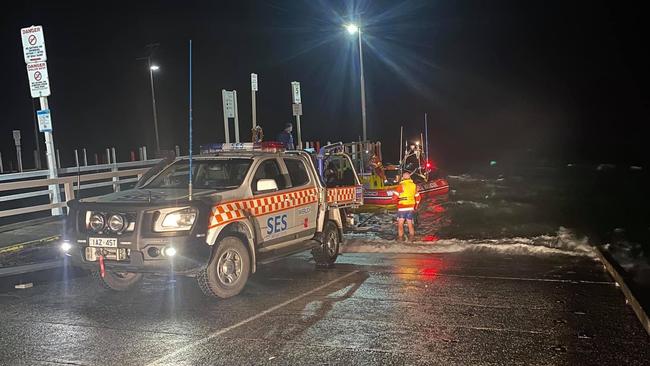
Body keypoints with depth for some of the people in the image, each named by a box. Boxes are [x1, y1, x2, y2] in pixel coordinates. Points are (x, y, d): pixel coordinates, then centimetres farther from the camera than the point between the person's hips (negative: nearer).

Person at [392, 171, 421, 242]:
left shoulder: (401, 186, -10)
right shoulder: (414, 185, 6)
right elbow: (418, 197, 14)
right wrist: (415, 206, 24)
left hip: (402, 208, -5)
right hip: (411, 208, 5)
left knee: (400, 223, 3)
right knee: (410, 223, 13)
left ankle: (400, 237, 1)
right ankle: (412, 237, 9)